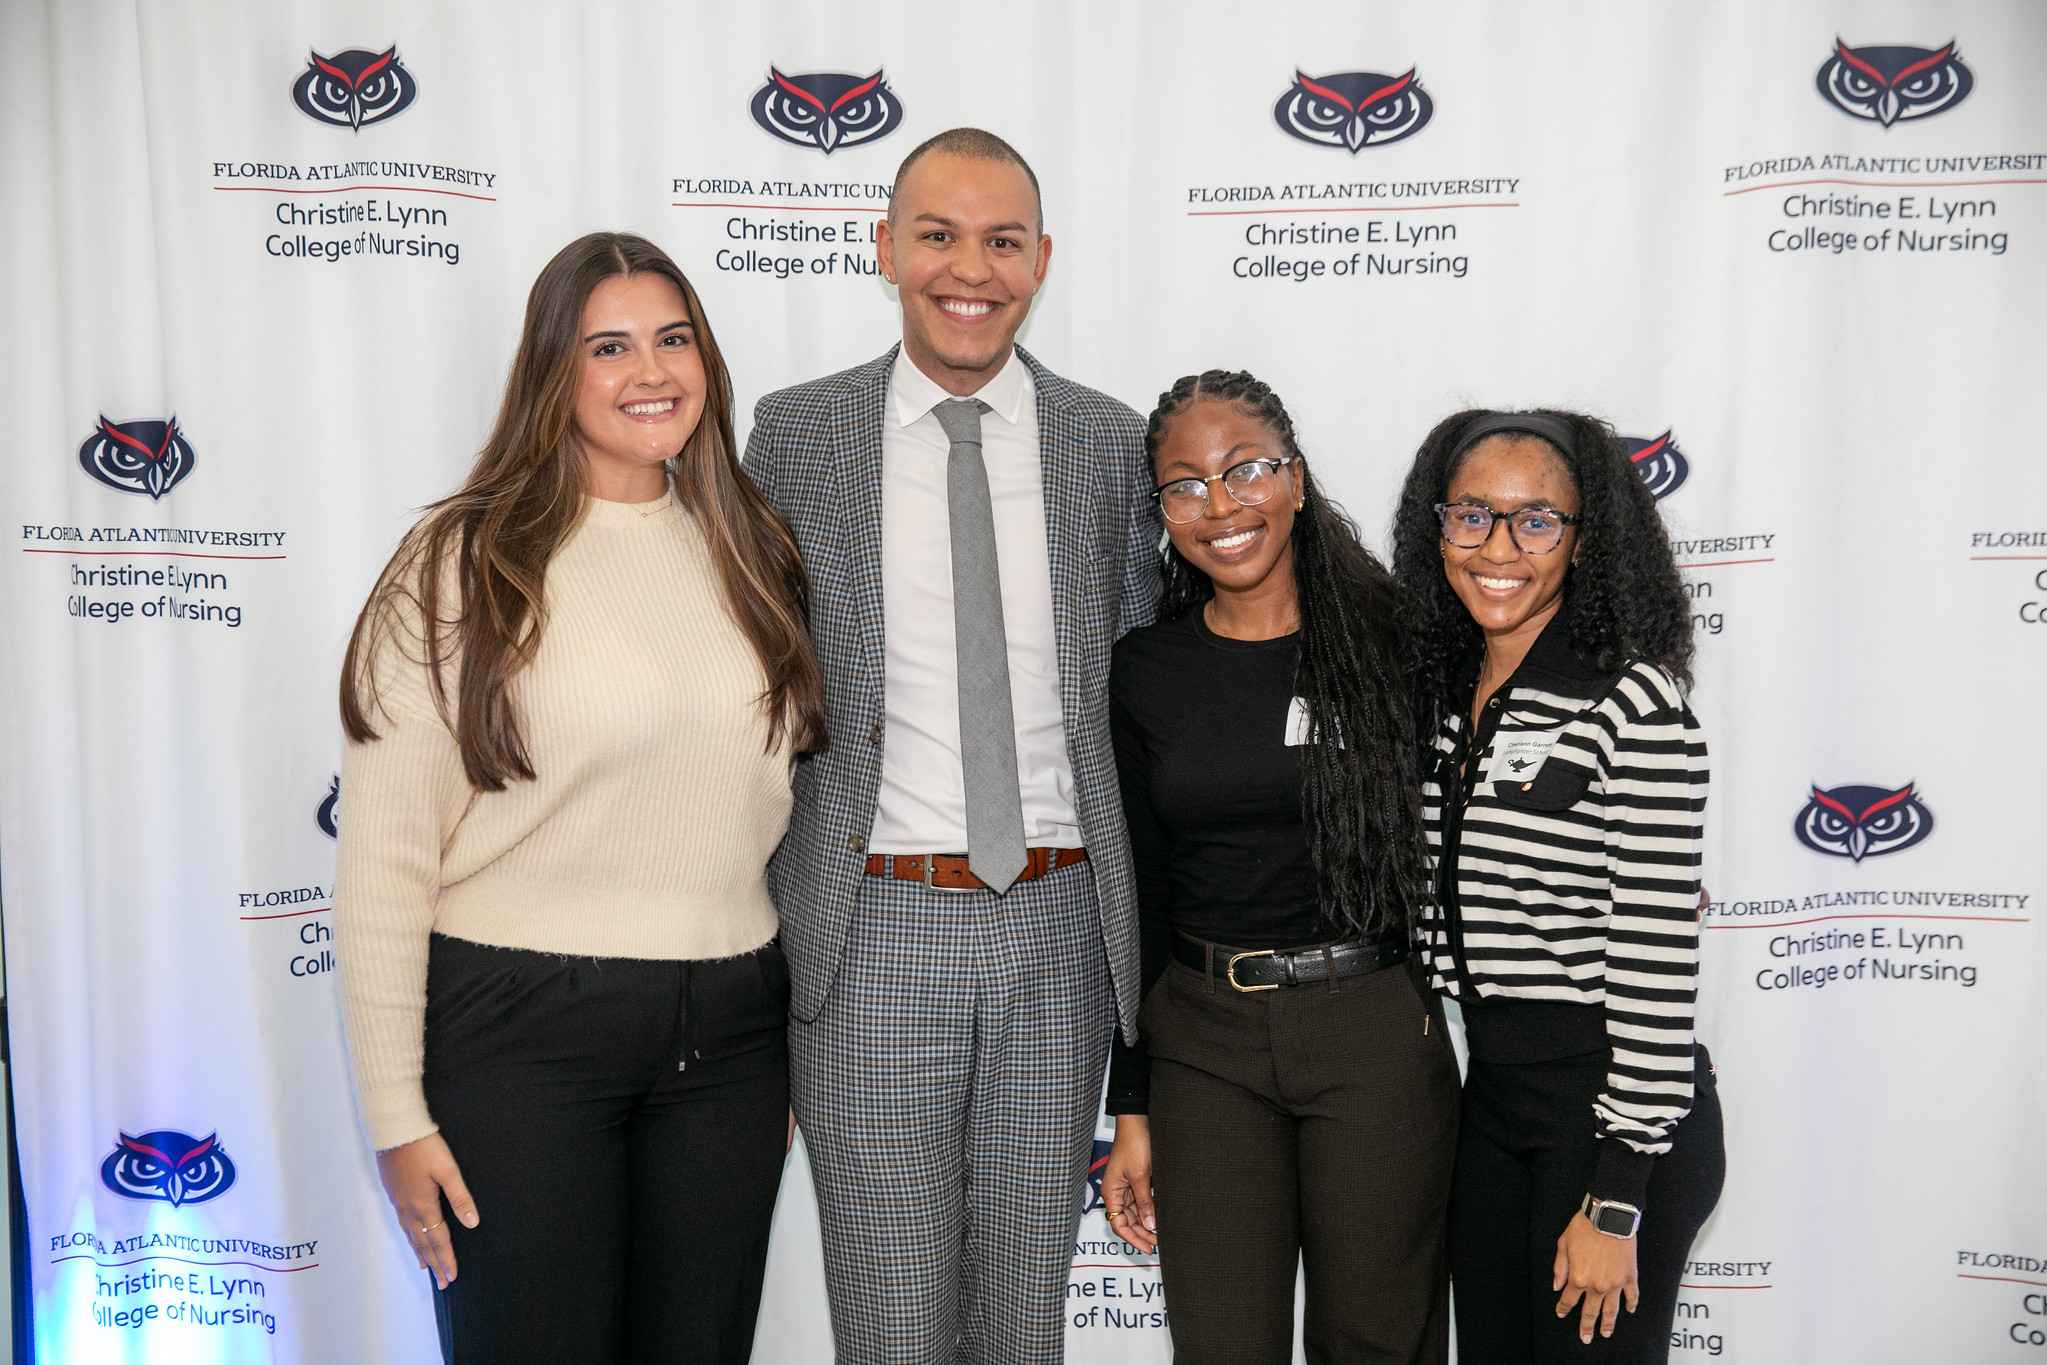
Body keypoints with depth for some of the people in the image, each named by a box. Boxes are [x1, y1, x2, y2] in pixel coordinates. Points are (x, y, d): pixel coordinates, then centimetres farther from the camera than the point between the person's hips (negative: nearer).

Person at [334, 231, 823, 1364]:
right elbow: (383, 860, -7)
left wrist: (796, 1043, 13)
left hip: (729, 1036, 4)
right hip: (519, 1035, -4)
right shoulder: (461, 567, -6)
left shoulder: (749, 557, 8)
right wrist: (398, 1118, -9)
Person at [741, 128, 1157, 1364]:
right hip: (872, 935, -1)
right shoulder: (795, 436, 0)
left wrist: (1139, 929, 6)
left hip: (1061, 931, 2)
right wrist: (767, 925, 1)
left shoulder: (1112, 444, 4)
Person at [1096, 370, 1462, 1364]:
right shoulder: (1145, 672, 2)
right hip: (1202, 1040, 2)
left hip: (1377, 1031, -2)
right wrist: (1131, 1114, 6)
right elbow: (1140, 896, 5)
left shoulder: (1392, 636, -5)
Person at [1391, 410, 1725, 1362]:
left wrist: (1616, 1203, -17)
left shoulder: (1632, 702, -17)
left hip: (1612, 1099, -7)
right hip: (1492, 1092, 7)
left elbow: (1658, 959, -18)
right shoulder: (1447, 694, 5)